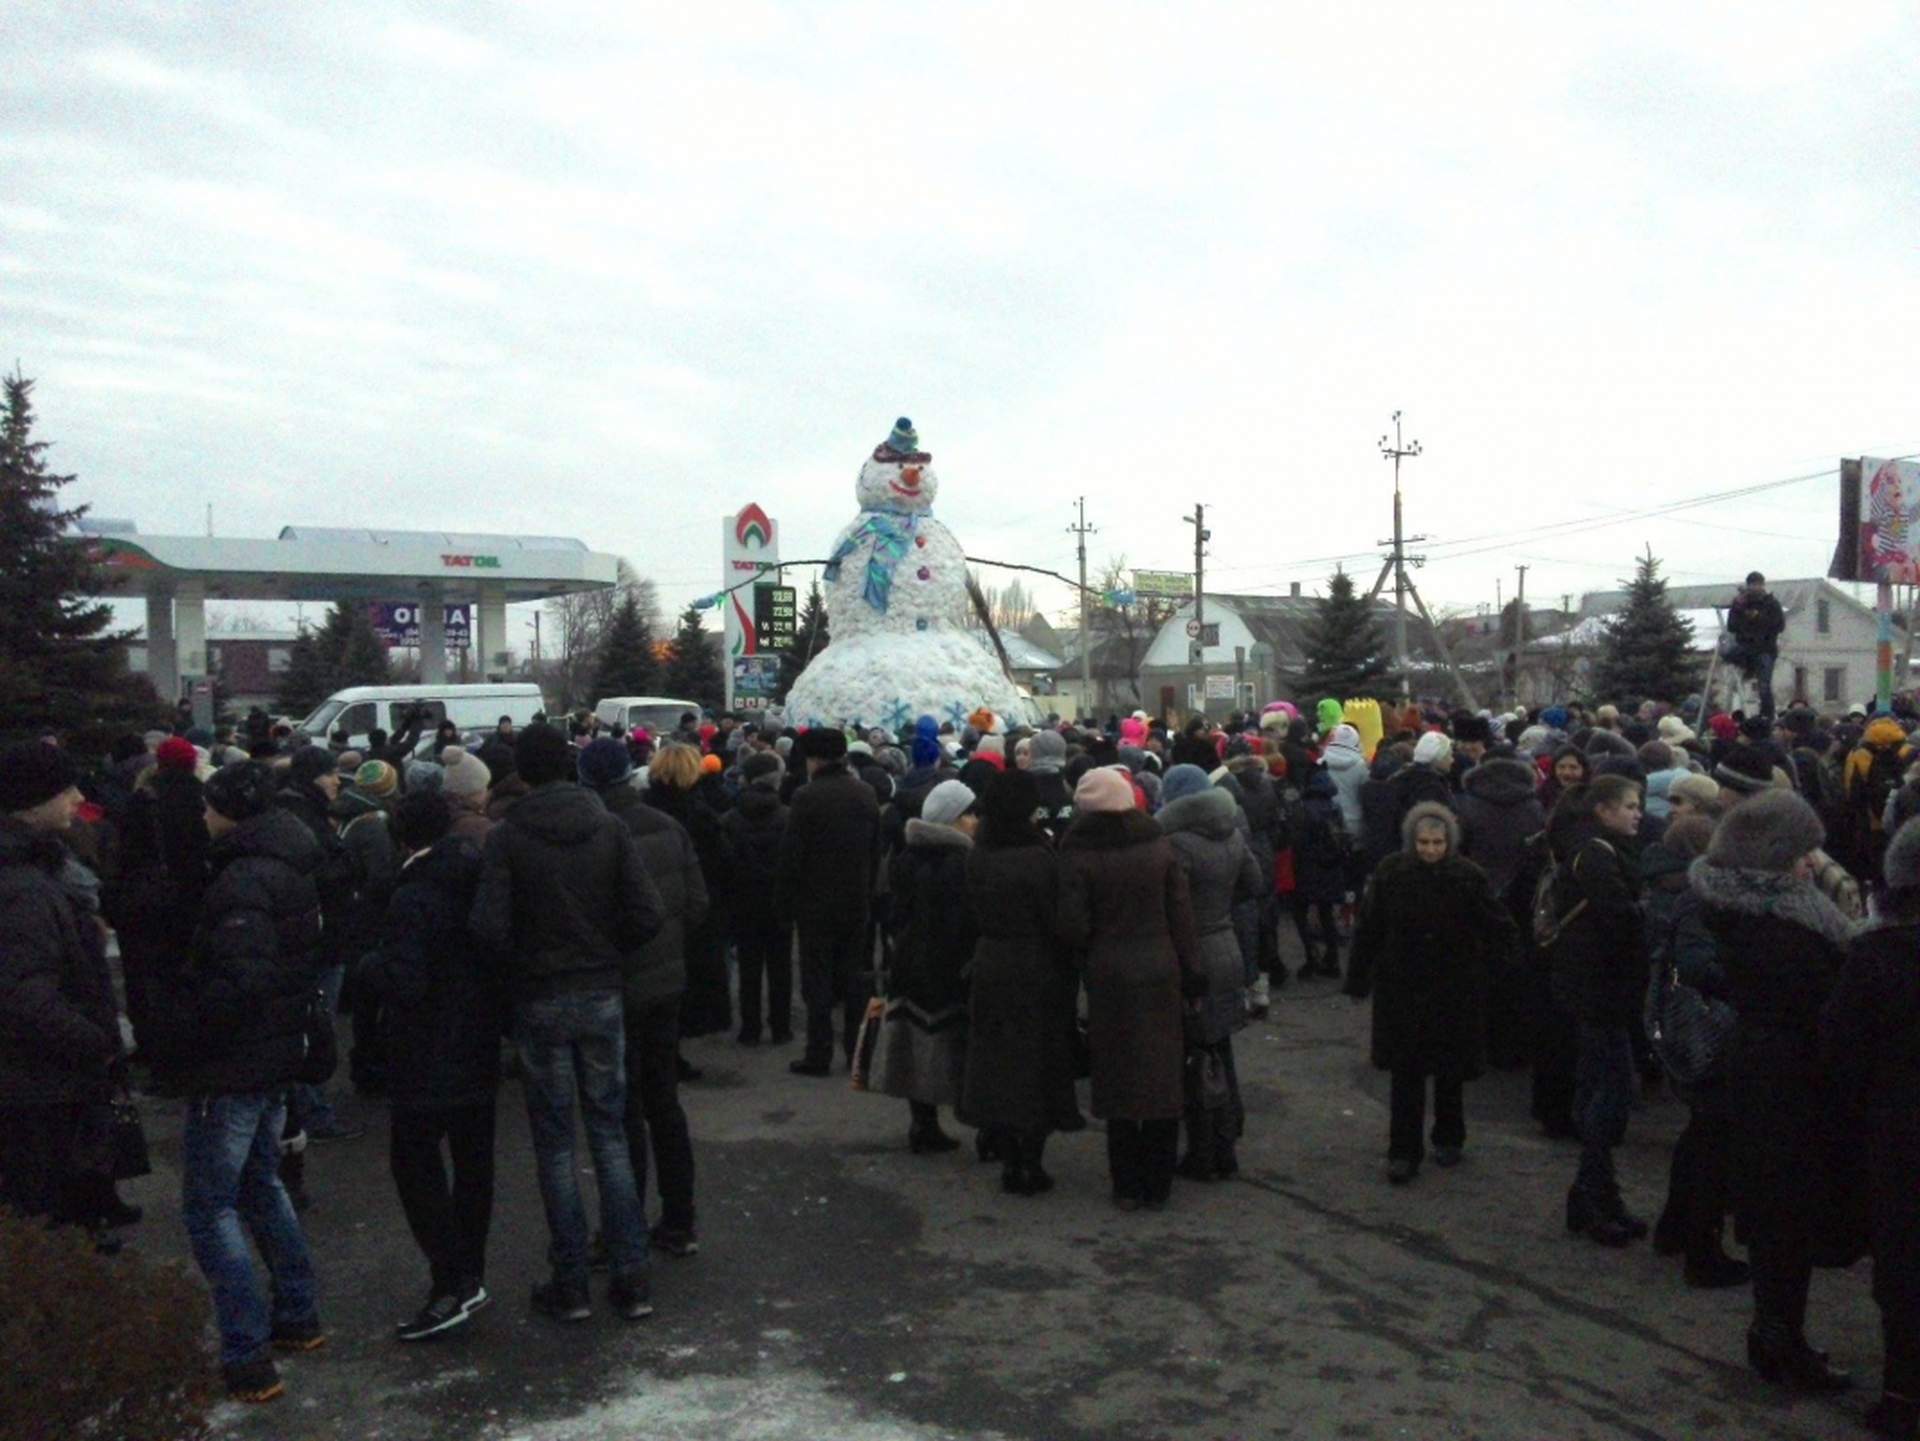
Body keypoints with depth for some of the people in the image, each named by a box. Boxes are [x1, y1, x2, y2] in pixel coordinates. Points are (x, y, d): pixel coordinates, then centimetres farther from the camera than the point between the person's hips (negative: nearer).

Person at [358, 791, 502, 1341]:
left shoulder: (413, 897, -18)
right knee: (473, 1160, 14)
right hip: (480, 1051, 8)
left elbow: (402, 981, -23)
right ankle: (471, 1275, 23)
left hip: (428, 1058, -8)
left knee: (415, 1160, 1)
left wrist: (369, 964, -5)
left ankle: (451, 1283, -2)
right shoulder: (481, 882, 4)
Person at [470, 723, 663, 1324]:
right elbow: (647, 913, -9)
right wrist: (607, 952, 7)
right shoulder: (609, 828, -3)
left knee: (555, 1143, 8)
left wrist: (523, 959, 1)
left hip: (540, 1000, -2)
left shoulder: (508, 837, -10)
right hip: (603, 996, 2)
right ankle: (631, 1277, 13)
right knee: (610, 1134, 12)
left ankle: (570, 1283, 15)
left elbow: (490, 926, -18)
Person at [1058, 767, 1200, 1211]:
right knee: (1163, 1077, 10)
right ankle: (1157, 1185, 16)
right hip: (1161, 973, 2)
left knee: (1118, 1081, 8)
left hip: (1109, 975, -2)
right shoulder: (1159, 847, 0)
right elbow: (1182, 915, -2)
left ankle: (1127, 1186, 14)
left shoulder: (1079, 854, -9)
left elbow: (1072, 925, -12)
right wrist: (1191, 974, 4)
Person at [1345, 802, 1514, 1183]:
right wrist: (1358, 980, 1)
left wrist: (1489, 971, -5)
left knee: (1451, 1070, 14)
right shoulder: (1390, 874, -9)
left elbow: (1500, 928, 1)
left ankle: (1448, 1139, 34)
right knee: (1405, 1072, 0)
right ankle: (1403, 1152, 7)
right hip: (1402, 989, 0)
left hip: (1454, 990, 0)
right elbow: (1368, 930, -1)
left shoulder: (1467, 877, -11)